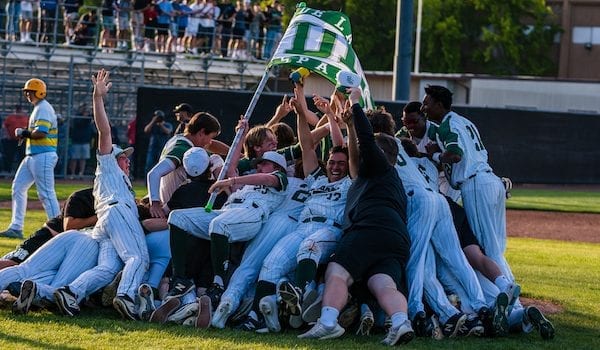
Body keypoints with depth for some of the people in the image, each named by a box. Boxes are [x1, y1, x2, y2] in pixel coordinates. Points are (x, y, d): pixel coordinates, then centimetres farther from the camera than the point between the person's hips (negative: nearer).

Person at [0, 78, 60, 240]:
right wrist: (26, 133, 5)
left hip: (43, 156, -11)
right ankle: (16, 228, 13)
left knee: (46, 193, -10)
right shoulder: (38, 108, 19)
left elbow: (40, 133, -23)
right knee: (18, 188, 10)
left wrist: (23, 133, -8)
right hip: (32, 156, 11)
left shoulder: (44, 108, -13)